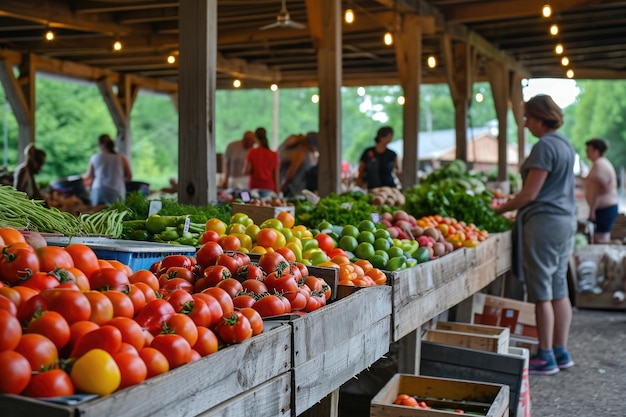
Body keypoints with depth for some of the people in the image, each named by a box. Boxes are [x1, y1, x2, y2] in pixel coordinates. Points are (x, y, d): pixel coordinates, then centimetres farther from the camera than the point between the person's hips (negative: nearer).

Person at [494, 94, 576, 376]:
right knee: (559, 288, 13)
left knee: (541, 292, -3)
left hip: (544, 222, -10)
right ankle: (561, 352, 20)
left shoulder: (545, 146, -15)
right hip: (566, 219, 10)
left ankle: (546, 357, 3)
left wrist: (501, 209, -4)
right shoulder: (566, 145, 15)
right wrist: (513, 206, 18)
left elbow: (530, 194, -17)